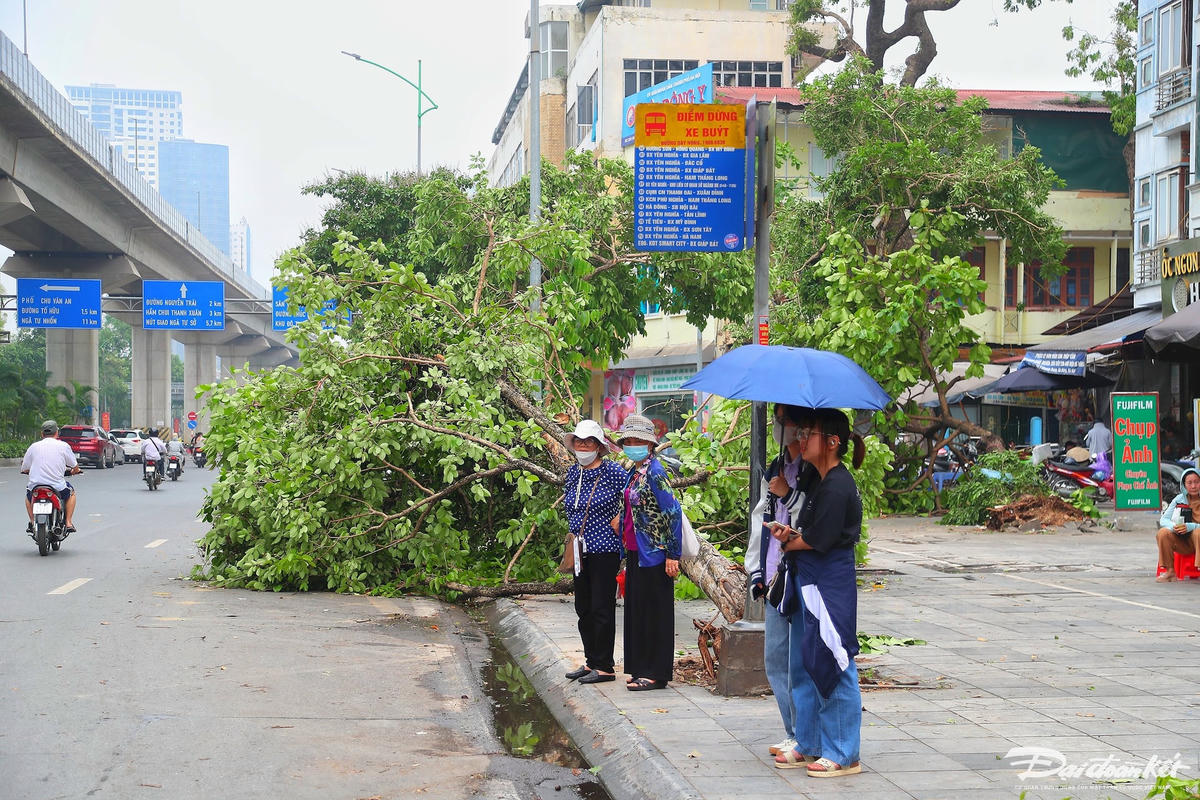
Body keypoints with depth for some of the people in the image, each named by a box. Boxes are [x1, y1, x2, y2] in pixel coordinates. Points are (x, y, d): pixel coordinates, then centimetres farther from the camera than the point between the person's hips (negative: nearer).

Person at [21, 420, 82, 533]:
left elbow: (24, 469, 11)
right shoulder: (63, 446, 0)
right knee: (71, 493, 29)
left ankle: (32, 522, 21)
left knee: (28, 495, 35)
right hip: (57, 486, -2)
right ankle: (69, 523, 17)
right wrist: (75, 471, 33)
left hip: (35, 486, 2)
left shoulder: (33, 446, 5)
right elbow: (75, 466, 9)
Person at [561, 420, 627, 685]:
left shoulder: (613, 472, -11)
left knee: (601, 608, -4)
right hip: (581, 550, 7)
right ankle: (591, 661, 23)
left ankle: (605, 667, 4)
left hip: (605, 549, -7)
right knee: (583, 608, 12)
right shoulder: (573, 473, 10)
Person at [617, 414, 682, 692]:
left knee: (654, 613, -2)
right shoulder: (635, 473, 13)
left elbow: (673, 512, -19)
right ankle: (642, 669, 22)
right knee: (637, 611, 13)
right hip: (636, 553, 9)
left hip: (653, 554, -9)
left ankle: (656, 673, 4)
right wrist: (627, 555, 21)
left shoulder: (654, 472, -15)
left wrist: (672, 555, -20)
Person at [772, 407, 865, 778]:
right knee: (804, 666, 15)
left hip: (830, 587, -10)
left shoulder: (837, 486, -17)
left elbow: (817, 540, -19)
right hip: (809, 584, 11)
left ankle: (843, 755, 5)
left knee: (833, 667, -3)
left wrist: (788, 541, -1)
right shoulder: (822, 483, 14)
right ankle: (809, 745, 25)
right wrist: (790, 533, -4)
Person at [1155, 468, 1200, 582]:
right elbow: (1163, 520, 4)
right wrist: (1173, 526, -19)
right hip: (1182, 544, 3)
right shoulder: (1179, 499, 6)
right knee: (1163, 532, -23)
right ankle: (1170, 571, -14)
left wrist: (1190, 527, -28)